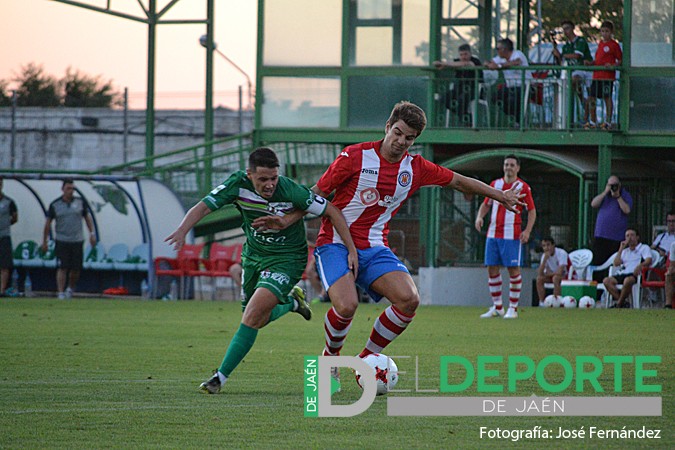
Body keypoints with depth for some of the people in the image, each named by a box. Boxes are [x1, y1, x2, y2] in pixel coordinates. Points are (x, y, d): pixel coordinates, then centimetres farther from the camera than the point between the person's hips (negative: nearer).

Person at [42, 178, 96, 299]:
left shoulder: (80, 202, 5)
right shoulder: (55, 205, -1)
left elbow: (87, 218, 14)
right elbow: (48, 223, 4)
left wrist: (92, 233, 5)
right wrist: (45, 241, 4)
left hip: (77, 241, 2)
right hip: (61, 241, -2)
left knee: (76, 269, 5)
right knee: (62, 268, -9)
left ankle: (70, 289, 28)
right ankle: (61, 294, -9)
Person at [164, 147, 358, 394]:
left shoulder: (291, 191, -27)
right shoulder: (238, 184, -19)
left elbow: (332, 211, -17)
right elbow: (203, 207, -21)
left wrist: (352, 250, -17)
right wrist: (182, 230, -41)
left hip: (287, 259, -5)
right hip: (253, 253, 5)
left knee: (253, 314, -21)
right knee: (257, 320, 17)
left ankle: (221, 376, -12)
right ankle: (292, 302, 49)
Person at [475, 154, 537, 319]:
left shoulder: (523, 187, -1)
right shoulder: (495, 184, 11)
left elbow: (532, 211, -1)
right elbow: (486, 204, 20)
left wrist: (527, 231, -15)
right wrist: (479, 217, -1)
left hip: (512, 235, -4)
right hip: (493, 234, 4)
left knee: (513, 269, -5)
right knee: (492, 269, 4)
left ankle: (513, 308, 2)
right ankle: (497, 307, 14)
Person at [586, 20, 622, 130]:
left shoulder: (614, 45, -4)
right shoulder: (600, 44, 16)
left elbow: (620, 60, -3)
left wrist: (612, 65, -19)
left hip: (608, 76, -7)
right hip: (597, 75, 7)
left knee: (607, 98, -2)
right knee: (591, 97, 6)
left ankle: (608, 122, 6)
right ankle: (593, 122, 17)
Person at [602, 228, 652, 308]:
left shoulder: (644, 248, 14)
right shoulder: (625, 251, 30)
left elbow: (649, 261, -5)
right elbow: (616, 264, 18)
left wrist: (640, 266, -27)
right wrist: (621, 249, 13)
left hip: (634, 274, -6)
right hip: (622, 274, 6)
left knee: (628, 280, -42)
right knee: (606, 281, -23)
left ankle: (619, 304, -29)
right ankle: (623, 302, -29)